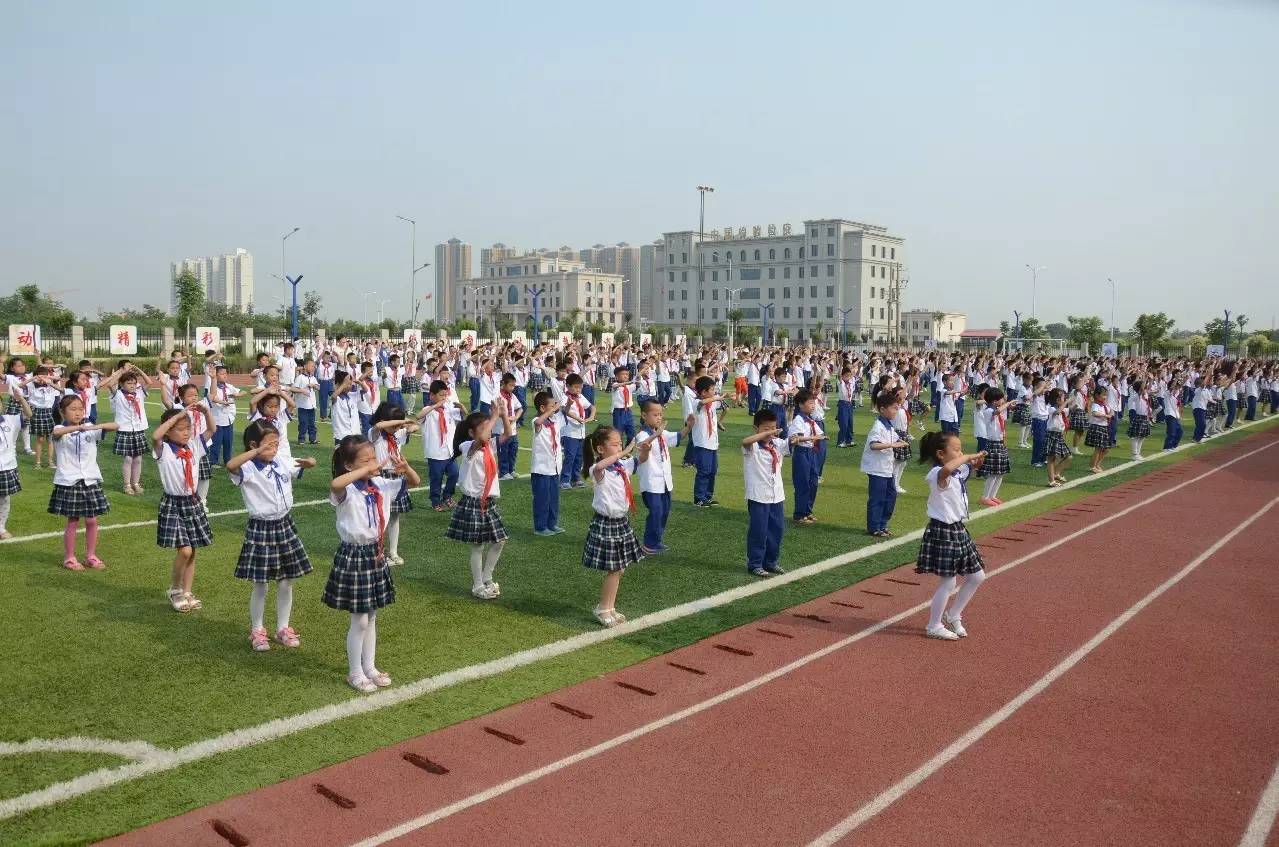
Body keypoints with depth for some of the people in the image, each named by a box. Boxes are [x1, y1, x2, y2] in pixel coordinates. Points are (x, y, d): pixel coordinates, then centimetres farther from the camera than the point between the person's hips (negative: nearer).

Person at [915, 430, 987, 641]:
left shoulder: (959, 472, 7)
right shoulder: (938, 474, -21)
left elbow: (970, 467, 29)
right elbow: (947, 468, -46)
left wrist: (975, 461, 5)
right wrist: (968, 457, -31)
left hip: (958, 530, 10)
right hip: (942, 532, -9)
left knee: (977, 576, 17)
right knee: (948, 583, -1)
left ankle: (952, 615, 32)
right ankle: (934, 626, 16)